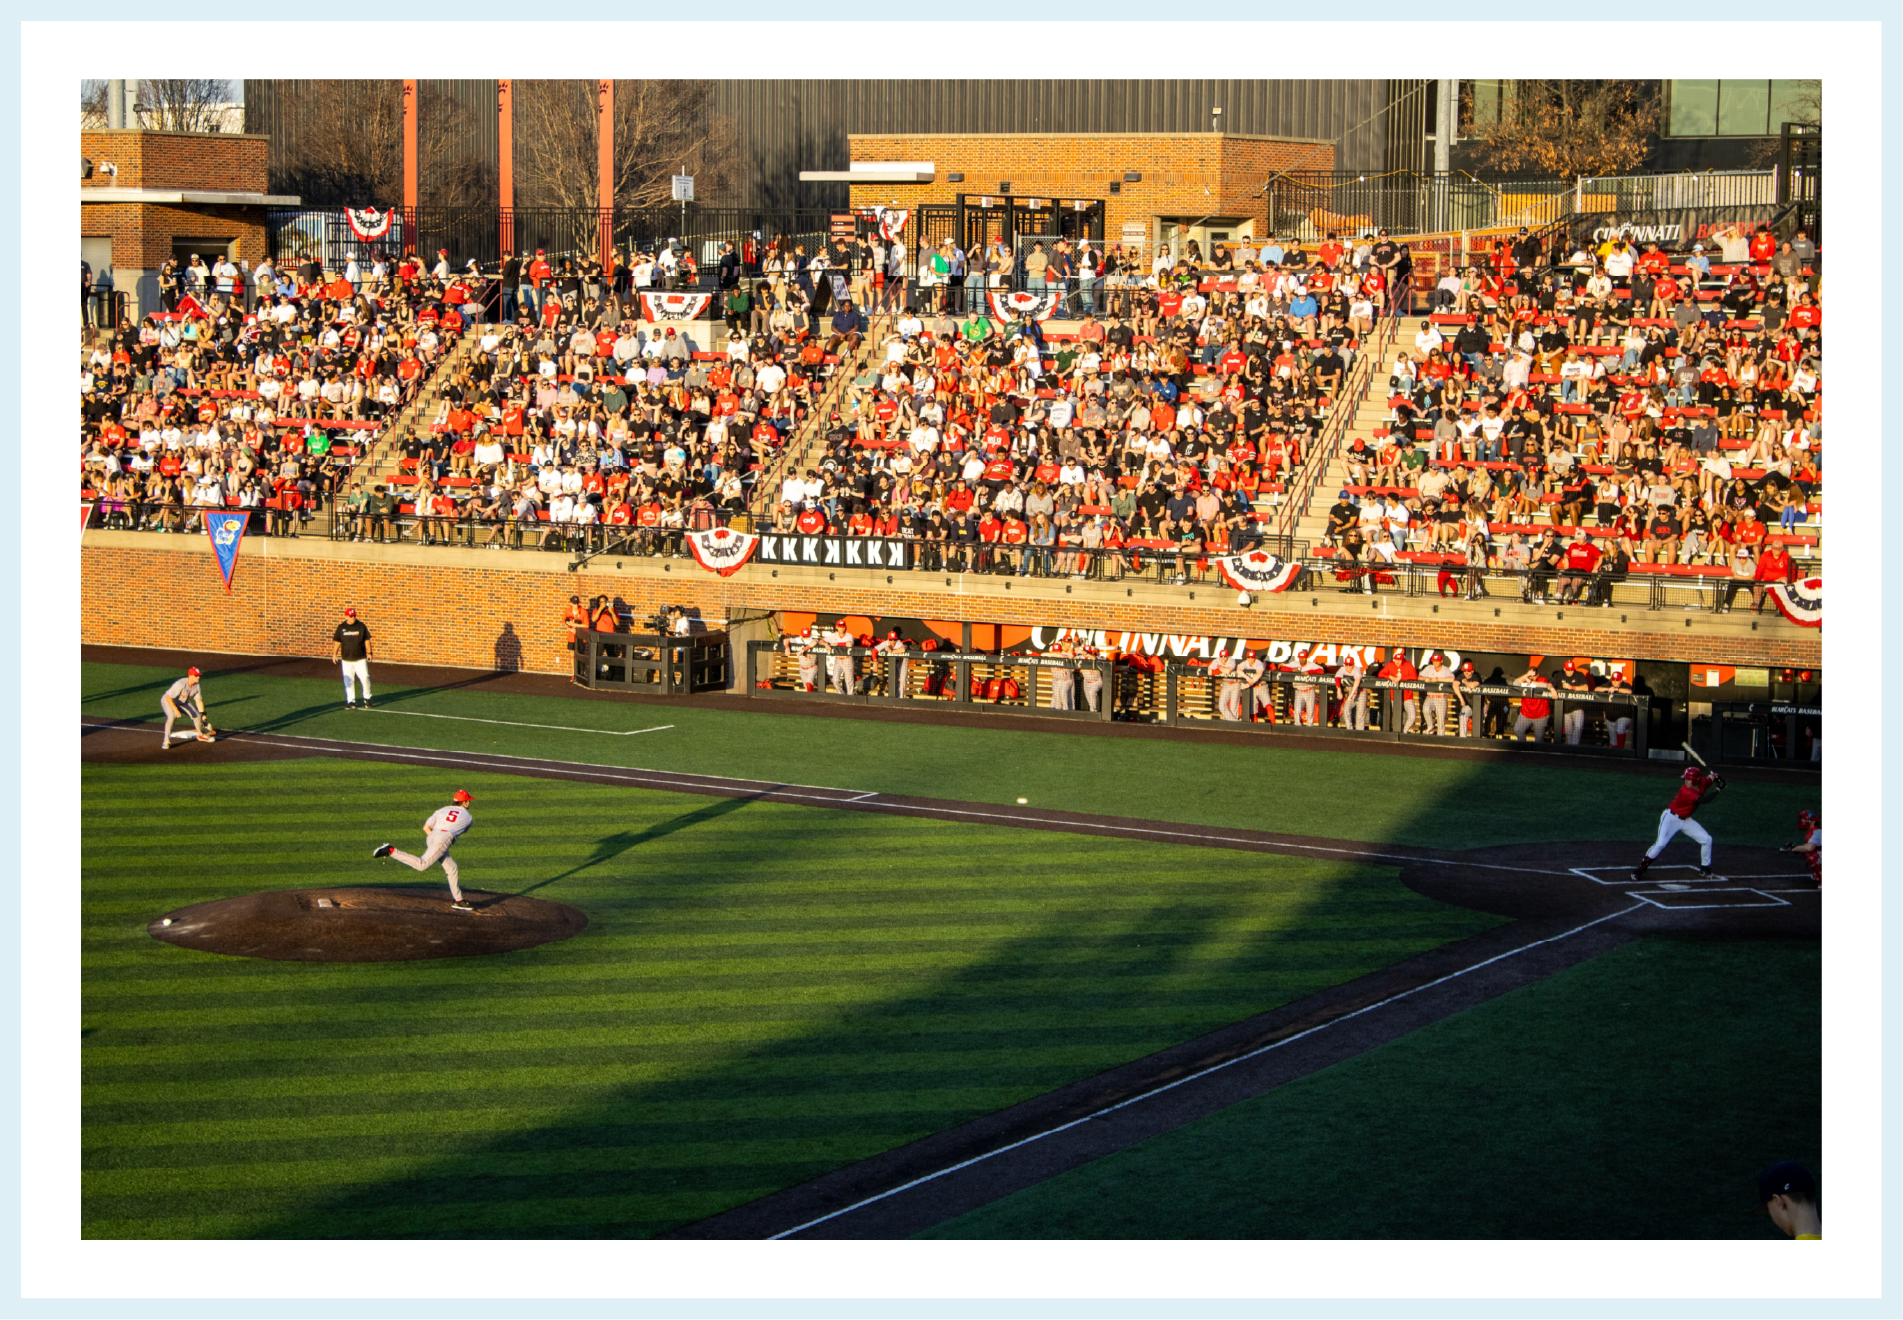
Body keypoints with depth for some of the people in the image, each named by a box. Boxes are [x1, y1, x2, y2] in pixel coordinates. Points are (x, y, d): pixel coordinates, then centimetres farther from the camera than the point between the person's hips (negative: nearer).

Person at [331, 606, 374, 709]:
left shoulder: (361, 626, 1)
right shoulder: (341, 627, 4)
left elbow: (366, 640, 4)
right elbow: (337, 641, 9)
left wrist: (369, 652, -2)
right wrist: (334, 653, 1)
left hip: (360, 658, -1)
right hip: (346, 660, 1)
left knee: (365, 677, -7)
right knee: (348, 681, 1)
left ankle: (367, 698, 12)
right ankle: (351, 701, 7)